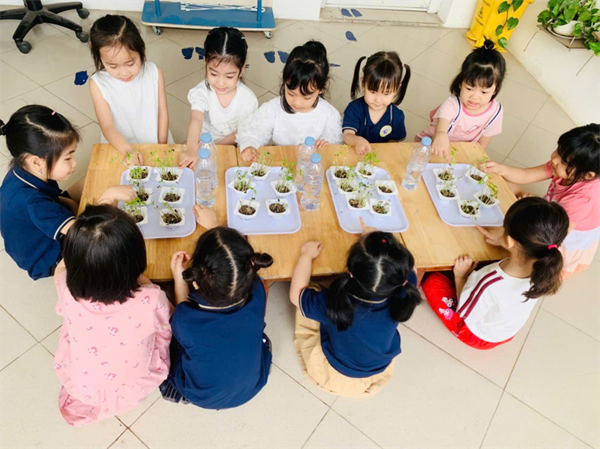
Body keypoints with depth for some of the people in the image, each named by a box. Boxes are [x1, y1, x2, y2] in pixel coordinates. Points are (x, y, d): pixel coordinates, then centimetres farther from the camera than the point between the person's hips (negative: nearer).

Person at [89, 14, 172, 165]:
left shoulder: (154, 73, -10)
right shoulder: (98, 84, -13)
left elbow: (162, 112, -3)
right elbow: (107, 126, -16)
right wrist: (128, 151, -33)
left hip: (155, 144, 1)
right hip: (120, 149, 0)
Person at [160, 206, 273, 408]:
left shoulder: (184, 320, -40)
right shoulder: (256, 294, -35)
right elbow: (234, 263, -9)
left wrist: (179, 279, -8)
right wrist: (213, 225, 2)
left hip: (202, 396, -1)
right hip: (252, 386, 2)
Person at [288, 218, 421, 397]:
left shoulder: (333, 303, -40)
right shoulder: (401, 297, -33)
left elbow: (296, 294, -18)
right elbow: (408, 267, -9)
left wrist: (307, 255, -7)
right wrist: (375, 237, -2)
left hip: (333, 374, -2)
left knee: (303, 301, 7)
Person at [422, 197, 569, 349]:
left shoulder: (491, 285, -44)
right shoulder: (542, 268, -28)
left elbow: (464, 312, -24)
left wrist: (460, 276, -13)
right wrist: (503, 240, -9)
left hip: (478, 335, -5)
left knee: (432, 281, 0)